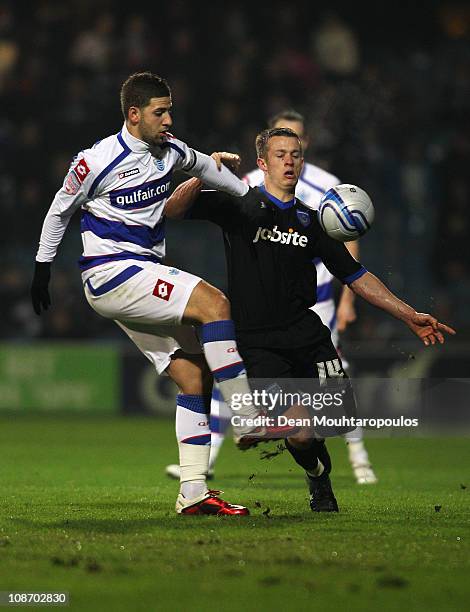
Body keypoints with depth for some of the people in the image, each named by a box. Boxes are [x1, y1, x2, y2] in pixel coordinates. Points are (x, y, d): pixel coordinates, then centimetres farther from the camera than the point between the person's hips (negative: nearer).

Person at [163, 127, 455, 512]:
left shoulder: (310, 221, 13)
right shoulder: (240, 205, 3)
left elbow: (355, 275, 17)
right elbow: (173, 209, -4)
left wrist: (410, 317, 13)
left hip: (306, 332, 3)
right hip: (259, 343, -3)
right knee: (297, 434, -15)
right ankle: (318, 476, 19)